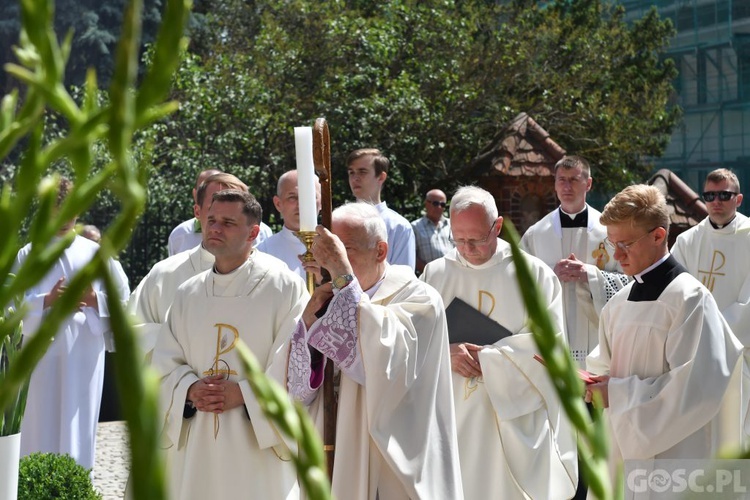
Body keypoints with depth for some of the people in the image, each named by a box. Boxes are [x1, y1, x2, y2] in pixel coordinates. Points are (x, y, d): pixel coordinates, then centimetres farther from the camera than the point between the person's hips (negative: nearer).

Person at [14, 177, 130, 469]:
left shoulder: (95, 254, 6)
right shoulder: (28, 255, 6)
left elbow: (122, 297, 9)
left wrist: (95, 299, -9)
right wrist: (47, 300, -15)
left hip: (84, 350, 0)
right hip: (42, 350, 0)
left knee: (78, 423, 2)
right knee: (41, 424, 0)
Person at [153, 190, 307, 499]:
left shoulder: (284, 288, -5)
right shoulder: (188, 293, 11)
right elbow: (165, 364, 9)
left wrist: (243, 394, -17)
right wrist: (190, 390, -10)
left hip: (259, 444, -4)